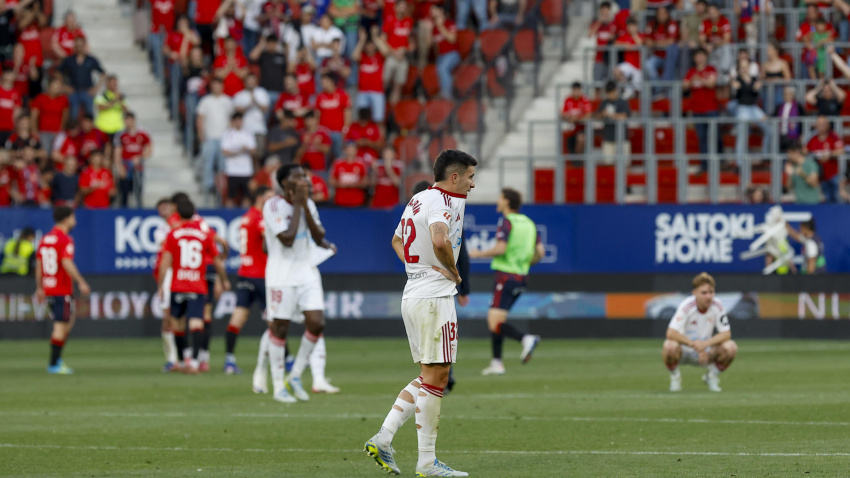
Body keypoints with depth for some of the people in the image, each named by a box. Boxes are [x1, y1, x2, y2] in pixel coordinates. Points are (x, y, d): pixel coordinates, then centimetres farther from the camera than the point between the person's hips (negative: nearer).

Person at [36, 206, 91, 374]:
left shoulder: (45, 239, 11)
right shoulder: (65, 240, -12)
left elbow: (38, 265, 14)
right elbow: (67, 263, -23)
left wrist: (39, 288, 20)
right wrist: (81, 282, -19)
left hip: (48, 289, 8)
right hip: (63, 290, -8)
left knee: (70, 319, 19)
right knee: (60, 326, -4)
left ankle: (57, 359, 13)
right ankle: (54, 364, -3)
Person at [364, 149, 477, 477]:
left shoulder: (417, 200, 15)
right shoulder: (441, 202, -14)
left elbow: (397, 241, 31)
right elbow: (440, 241, -33)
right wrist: (454, 273, -16)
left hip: (412, 293, 9)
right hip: (434, 297, -9)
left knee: (428, 378, 15)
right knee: (435, 379, -4)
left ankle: (383, 439, 6)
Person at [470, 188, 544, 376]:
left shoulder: (506, 222, -10)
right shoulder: (528, 223, 12)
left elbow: (500, 249, -20)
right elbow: (540, 252, 9)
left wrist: (478, 254, -5)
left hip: (506, 275, -8)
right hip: (522, 277, 8)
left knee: (495, 323, -11)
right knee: (493, 318, 16)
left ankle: (526, 339, -31)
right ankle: (496, 363, 13)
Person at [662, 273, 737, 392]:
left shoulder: (717, 307, -12)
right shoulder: (686, 306, -22)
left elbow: (726, 334, -12)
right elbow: (671, 333, -28)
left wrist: (706, 343, -29)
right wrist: (694, 344, -36)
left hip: (705, 352, 3)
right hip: (684, 350, -3)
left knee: (731, 347, -24)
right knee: (670, 346, -38)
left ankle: (712, 376, 6)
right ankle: (675, 377, -4)